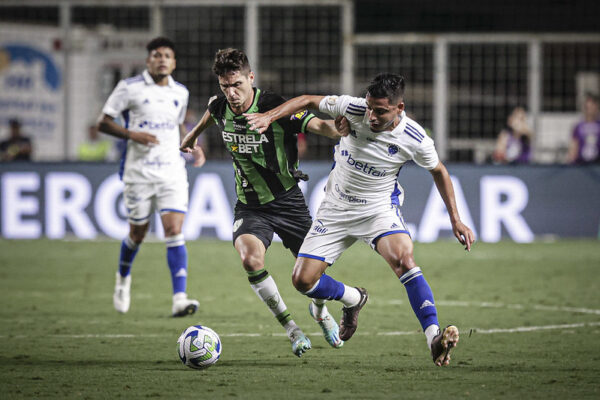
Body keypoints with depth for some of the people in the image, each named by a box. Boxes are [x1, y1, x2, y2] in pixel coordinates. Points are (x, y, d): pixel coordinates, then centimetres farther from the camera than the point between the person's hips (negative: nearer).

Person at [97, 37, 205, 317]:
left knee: (174, 231, -12)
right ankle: (123, 278, 40)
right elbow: (103, 123, -2)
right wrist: (132, 134, -18)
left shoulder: (180, 92, 10)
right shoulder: (129, 88, -4)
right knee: (137, 234, 9)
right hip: (139, 172, -2)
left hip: (172, 172, 2)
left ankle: (179, 299, -20)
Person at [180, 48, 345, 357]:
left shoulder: (275, 108, -21)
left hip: (287, 200, -2)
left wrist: (346, 131, -52)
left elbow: (320, 125, -30)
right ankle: (291, 328, -10)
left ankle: (320, 310, 42)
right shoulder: (220, 107, -6)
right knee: (250, 258, -27)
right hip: (250, 206, 2)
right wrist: (193, 134, 38)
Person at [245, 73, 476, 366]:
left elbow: (438, 172, 0)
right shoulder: (353, 109, -19)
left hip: (379, 208, -3)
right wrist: (269, 116, -18)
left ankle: (434, 338, -35)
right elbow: (309, 101, -4)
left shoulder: (415, 140, -20)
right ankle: (353, 300, 31)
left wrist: (456, 220, 1)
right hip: (336, 208, 3)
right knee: (302, 281, -1)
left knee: (403, 258, -33)